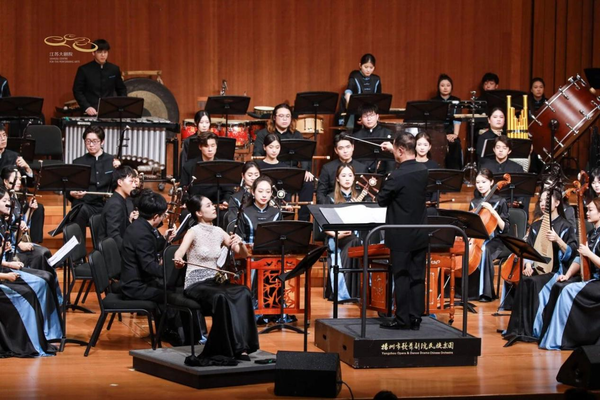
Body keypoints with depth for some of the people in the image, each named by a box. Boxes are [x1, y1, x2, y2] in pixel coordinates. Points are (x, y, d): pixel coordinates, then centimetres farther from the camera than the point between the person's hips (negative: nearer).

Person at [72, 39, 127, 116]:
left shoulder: (114, 69, 9)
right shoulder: (84, 70, 2)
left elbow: (121, 90, 18)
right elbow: (77, 91, 2)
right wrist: (87, 107, -10)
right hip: (91, 113, -2)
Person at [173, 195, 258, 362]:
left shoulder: (219, 232, 11)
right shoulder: (194, 232, -4)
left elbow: (244, 254, 13)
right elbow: (180, 251, -24)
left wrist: (240, 243, -10)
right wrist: (178, 260, -48)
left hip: (215, 281, 5)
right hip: (196, 284, -5)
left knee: (244, 293, -26)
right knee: (221, 297, -37)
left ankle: (241, 346, -28)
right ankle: (234, 347, -29)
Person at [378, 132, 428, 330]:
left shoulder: (396, 176, -22)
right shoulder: (423, 170, 0)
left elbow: (382, 200, -8)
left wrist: (381, 186, 10)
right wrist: (394, 150, 27)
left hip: (401, 237, -6)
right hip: (420, 235, 6)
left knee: (401, 277, 2)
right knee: (417, 276, 9)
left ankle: (402, 319, 6)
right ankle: (416, 317, 13)